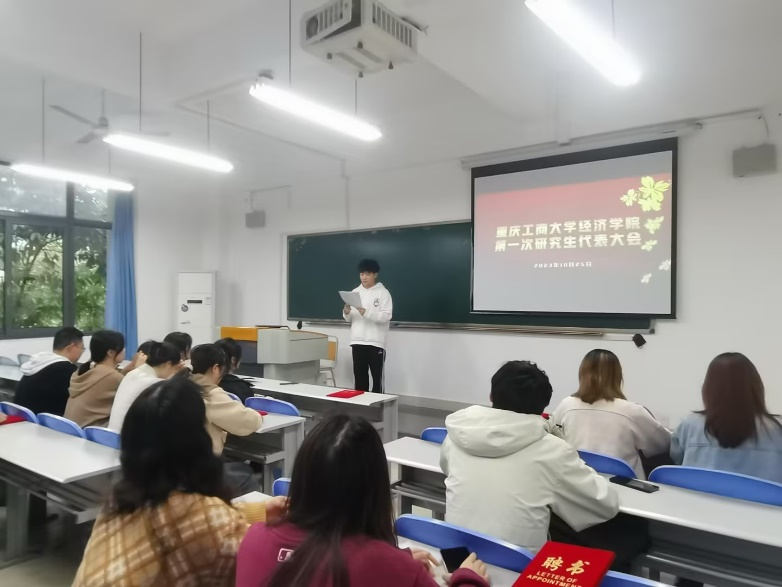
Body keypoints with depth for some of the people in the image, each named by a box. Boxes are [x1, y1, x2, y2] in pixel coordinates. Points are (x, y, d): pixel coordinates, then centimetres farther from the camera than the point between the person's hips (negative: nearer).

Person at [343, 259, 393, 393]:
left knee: (377, 377, 2)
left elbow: (386, 316, -13)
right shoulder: (355, 292, 11)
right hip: (357, 341, 4)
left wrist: (367, 313, -25)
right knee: (359, 377, 10)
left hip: (376, 342, -4)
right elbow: (349, 319, 14)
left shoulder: (383, 292, -3)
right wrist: (347, 312, -9)